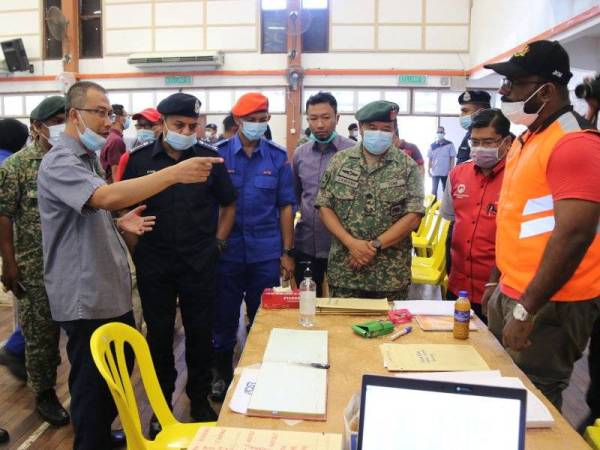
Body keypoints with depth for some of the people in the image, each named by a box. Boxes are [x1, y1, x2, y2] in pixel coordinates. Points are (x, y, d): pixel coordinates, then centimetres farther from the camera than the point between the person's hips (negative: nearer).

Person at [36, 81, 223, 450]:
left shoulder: (89, 157, 15)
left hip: (112, 290, 10)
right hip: (86, 297, -10)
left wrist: (120, 224, 3)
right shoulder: (60, 163, -18)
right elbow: (107, 196, -37)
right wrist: (176, 173, -39)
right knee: (92, 385, 5)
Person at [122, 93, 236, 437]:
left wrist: (217, 242, 4)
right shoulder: (140, 160, -1)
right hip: (154, 264, 0)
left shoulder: (209, 157, 1)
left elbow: (229, 204, 11)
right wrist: (136, 247, -2)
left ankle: (200, 399, 29)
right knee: (159, 334, 11)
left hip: (200, 264, 0)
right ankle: (162, 402, 28)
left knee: (200, 332, 9)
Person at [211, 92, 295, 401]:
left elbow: (285, 206, 3)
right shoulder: (218, 154, -2)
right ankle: (223, 374, 32)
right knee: (224, 318, 12)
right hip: (226, 251, -1)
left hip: (267, 253, 1)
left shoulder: (278, 157, 1)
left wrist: (287, 252, 0)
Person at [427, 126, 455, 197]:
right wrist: (428, 170, 1)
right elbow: (430, 159, 6)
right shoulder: (432, 145, 4)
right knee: (434, 190, 1)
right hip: (435, 172, 1)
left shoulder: (449, 144, -2)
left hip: (446, 172, -1)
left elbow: (452, 158, -2)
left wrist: (451, 170, -8)